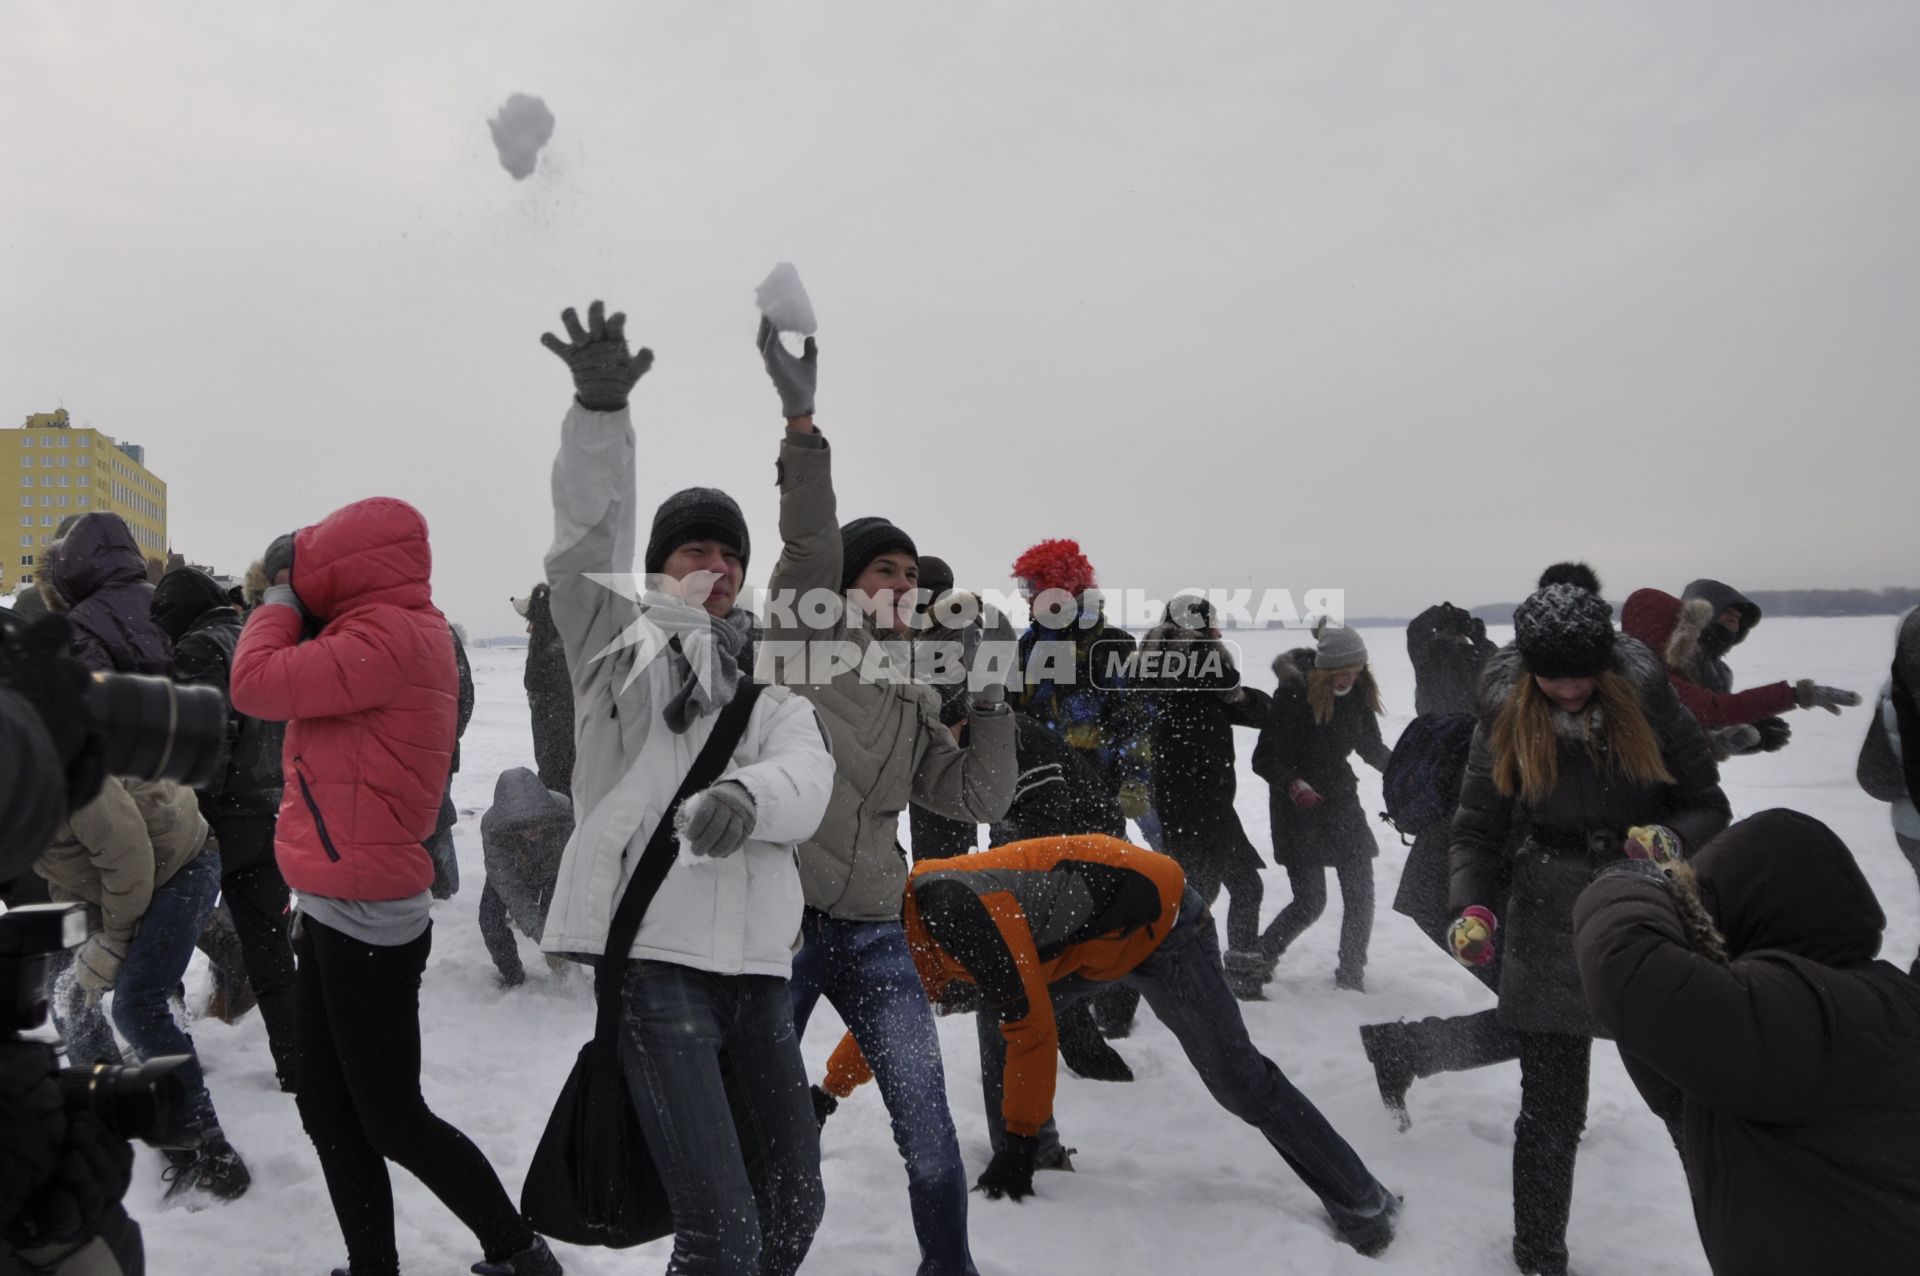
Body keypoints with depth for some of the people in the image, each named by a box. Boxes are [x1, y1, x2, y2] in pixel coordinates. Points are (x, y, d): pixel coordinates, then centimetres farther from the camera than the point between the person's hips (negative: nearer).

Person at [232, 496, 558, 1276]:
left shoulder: (388, 637, -19)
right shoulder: (396, 633, 12)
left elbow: (256, 684, -20)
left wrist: (283, 599, -8)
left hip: (367, 919, -10)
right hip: (337, 911, 10)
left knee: (391, 1120, 2)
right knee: (328, 1112, 16)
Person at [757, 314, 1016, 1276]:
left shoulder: (914, 708, 14)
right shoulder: (802, 643, -1)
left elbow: (979, 799, 9)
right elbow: (807, 544, -17)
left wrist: (991, 704, 0)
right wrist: (802, 421, -29)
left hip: (873, 934, 4)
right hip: (778, 920, -4)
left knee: (929, 1134, 2)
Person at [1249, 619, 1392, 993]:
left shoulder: (1357, 693, -1)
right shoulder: (1293, 693, -18)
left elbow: (1372, 748, 11)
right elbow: (1263, 758, -17)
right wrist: (1292, 782, -34)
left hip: (1341, 800, 5)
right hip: (1298, 807, -5)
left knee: (1360, 895, 4)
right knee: (1310, 901, -8)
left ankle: (1351, 976, 22)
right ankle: (1254, 965, 8)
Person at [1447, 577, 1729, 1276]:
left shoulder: (1651, 703, -7)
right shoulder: (1505, 718, -7)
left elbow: (1708, 804, 1)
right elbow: (1476, 831, 0)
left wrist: (1674, 836, -21)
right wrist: (1472, 909, -17)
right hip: (1551, 931, -1)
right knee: (1550, 1111, 3)